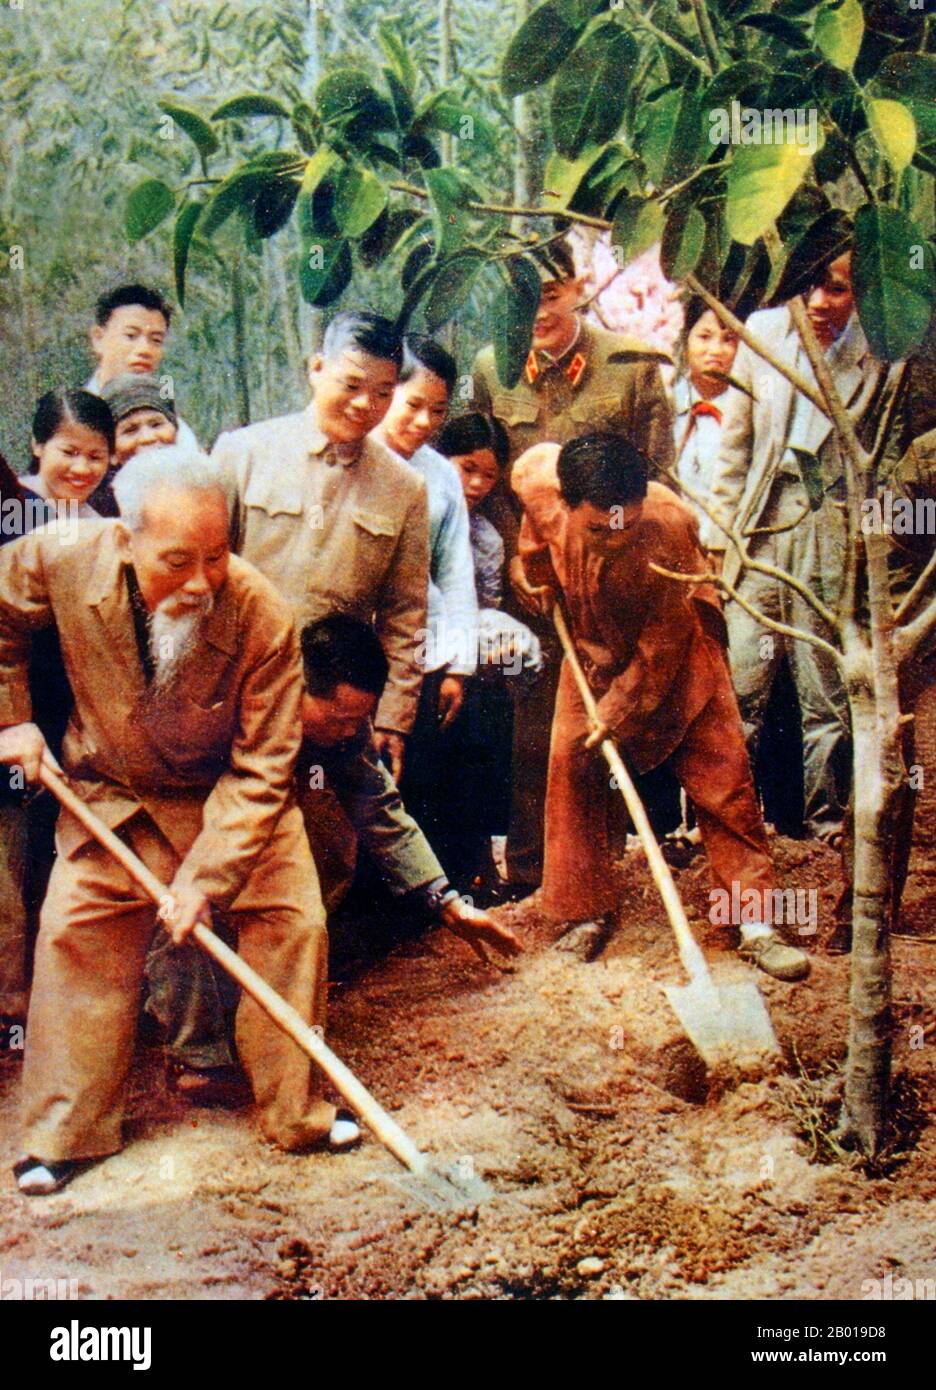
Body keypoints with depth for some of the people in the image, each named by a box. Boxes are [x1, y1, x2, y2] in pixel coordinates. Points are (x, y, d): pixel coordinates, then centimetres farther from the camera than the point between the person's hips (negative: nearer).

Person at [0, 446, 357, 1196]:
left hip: (230, 795, -1)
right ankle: (64, 1133, 15)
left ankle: (296, 1112, 10)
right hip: (108, 795, 1)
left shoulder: (263, 616, -32)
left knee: (292, 923, -9)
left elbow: (261, 769, -25)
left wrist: (205, 875, -29)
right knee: (76, 935, -1)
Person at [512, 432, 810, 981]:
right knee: (572, 766, -3)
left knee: (721, 771, -7)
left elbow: (662, 645, -26)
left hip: (677, 652, -3)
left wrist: (617, 711, -21)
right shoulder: (538, 480, -29)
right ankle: (586, 916, 10)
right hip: (594, 643, 3)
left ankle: (757, 924, 0)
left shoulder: (670, 527, -38)